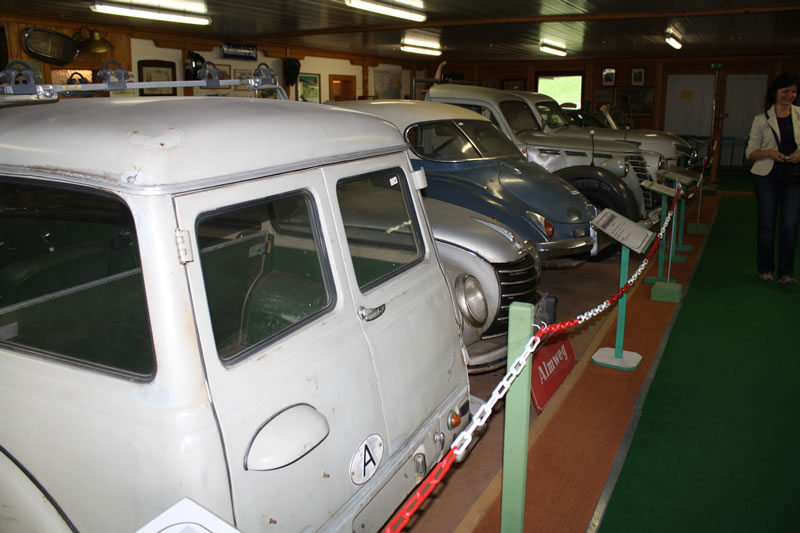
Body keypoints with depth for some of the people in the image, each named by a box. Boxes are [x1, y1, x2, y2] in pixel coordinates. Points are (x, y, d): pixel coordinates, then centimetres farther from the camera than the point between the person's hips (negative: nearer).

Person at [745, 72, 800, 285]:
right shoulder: (762, 119, 3)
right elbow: (750, 152, 3)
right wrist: (769, 152, -16)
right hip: (767, 178, 0)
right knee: (766, 225, 5)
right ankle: (765, 269, 19)